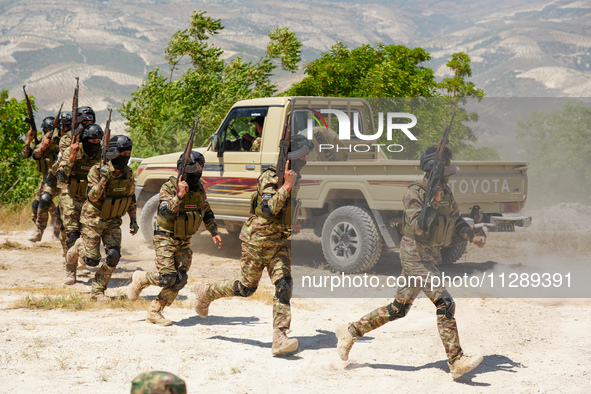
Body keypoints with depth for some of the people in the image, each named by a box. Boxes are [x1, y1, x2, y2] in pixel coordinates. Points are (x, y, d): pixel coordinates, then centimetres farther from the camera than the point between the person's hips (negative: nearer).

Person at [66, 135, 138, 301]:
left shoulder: (128, 173, -3)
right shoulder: (97, 171, -19)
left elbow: (131, 198, 11)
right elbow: (92, 196, -24)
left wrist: (133, 220, 5)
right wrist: (104, 179, -38)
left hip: (113, 222, 4)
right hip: (93, 220, -4)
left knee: (114, 255, -14)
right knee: (92, 260, -4)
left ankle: (97, 291, 1)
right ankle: (78, 248, 33)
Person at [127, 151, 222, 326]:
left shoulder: (199, 189, 5)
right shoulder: (169, 187, -15)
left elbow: (207, 212, 19)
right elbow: (165, 212, -28)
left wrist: (214, 232, 13)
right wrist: (179, 195, -38)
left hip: (184, 241, 6)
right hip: (166, 238, -6)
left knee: (179, 280, -2)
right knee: (167, 277, -15)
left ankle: (154, 312, 8)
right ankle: (140, 279, 15)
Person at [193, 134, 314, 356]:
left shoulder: (294, 178, 9)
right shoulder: (270, 178, -17)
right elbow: (269, 209, -30)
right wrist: (286, 186, -31)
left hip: (280, 242, 7)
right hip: (257, 239, -7)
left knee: (284, 285, -9)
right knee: (246, 287, 3)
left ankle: (280, 338, -11)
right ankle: (205, 292, 29)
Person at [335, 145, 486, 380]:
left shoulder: (445, 191, 9)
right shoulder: (415, 193, -16)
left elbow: (456, 220, 21)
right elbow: (419, 228, -26)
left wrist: (472, 237, 6)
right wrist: (433, 202, -26)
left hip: (430, 255, 9)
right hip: (415, 255, -9)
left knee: (398, 309, 14)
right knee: (445, 303, -15)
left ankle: (350, 332, 24)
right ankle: (456, 362, -12)